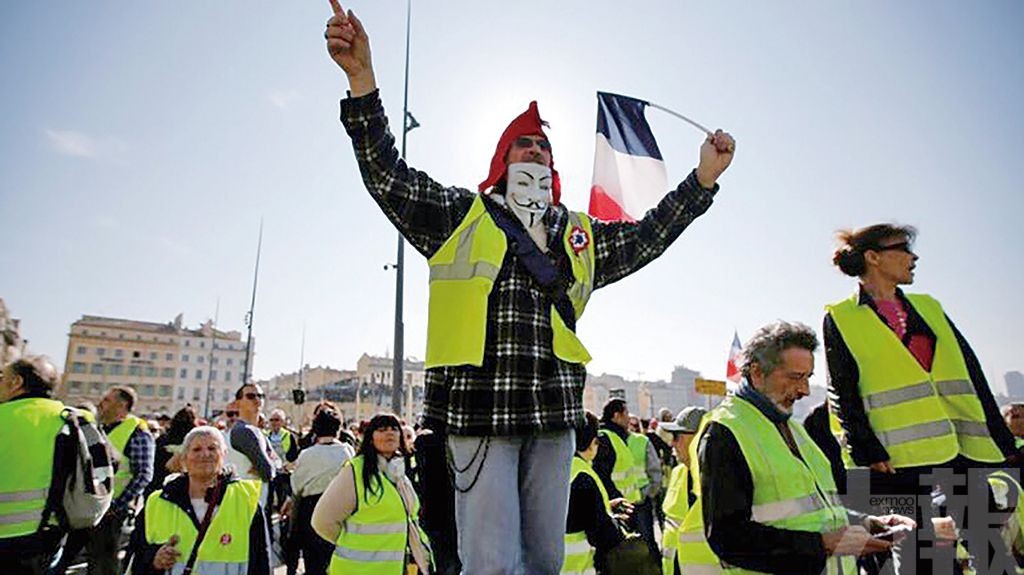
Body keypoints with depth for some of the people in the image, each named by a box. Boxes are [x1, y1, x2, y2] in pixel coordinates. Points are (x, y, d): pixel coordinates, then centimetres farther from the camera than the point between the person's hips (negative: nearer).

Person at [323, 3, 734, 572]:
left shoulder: (581, 235, 19)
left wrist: (704, 178, 14)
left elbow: (648, 235, 21)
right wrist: (362, 79, -12)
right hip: (480, 409, -4)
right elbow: (388, 175, -1)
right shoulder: (460, 215, 7)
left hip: (553, 414, 4)